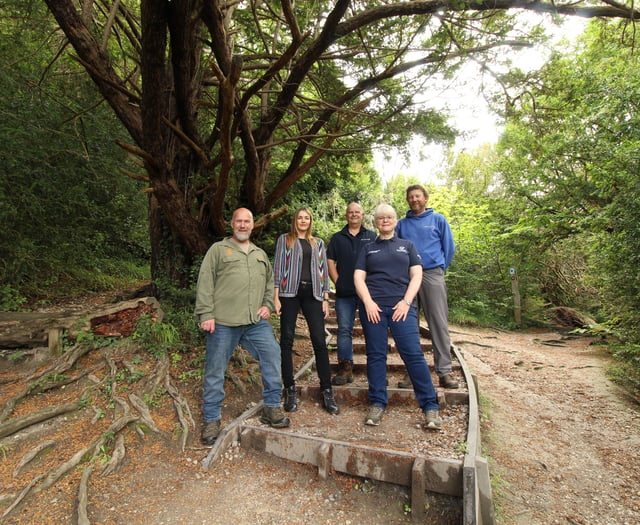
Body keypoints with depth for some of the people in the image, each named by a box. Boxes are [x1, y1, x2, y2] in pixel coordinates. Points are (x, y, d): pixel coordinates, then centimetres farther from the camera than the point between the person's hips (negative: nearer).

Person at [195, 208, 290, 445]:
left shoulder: (261, 254, 19)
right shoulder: (218, 249, 4)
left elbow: (270, 283, 26)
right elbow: (205, 284, -3)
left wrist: (267, 305, 11)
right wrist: (206, 314, -10)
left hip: (257, 321, 4)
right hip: (223, 322, -3)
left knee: (272, 356, -4)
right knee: (215, 370, 4)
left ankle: (271, 408, 13)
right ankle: (212, 420, 21)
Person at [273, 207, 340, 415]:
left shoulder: (318, 243, 19)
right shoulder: (284, 239, 11)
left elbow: (323, 270, 16)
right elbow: (278, 267, 4)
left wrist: (325, 298, 7)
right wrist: (276, 297, -5)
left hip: (312, 293, 2)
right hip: (290, 292, -1)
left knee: (319, 341, -4)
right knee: (287, 339, -1)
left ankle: (326, 391, 2)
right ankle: (290, 390, 9)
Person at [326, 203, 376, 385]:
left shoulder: (372, 236, 11)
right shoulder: (337, 238, 14)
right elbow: (330, 262, 10)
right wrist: (337, 281, -2)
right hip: (344, 292, 1)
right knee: (344, 329, 2)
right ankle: (345, 368, 8)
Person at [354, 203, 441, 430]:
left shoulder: (407, 245, 17)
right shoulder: (368, 249, 17)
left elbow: (416, 275, 7)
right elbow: (358, 277, 7)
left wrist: (406, 302, -7)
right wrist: (368, 302, -8)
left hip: (401, 305, -1)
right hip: (373, 307, 1)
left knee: (413, 353, -7)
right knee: (375, 355, 2)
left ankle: (430, 406, 1)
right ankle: (377, 405, 12)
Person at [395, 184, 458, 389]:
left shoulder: (438, 220, 9)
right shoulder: (401, 224, 14)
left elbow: (449, 247, 10)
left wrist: (439, 269, 9)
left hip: (432, 276, -2)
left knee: (439, 324, -5)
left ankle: (444, 371, 1)